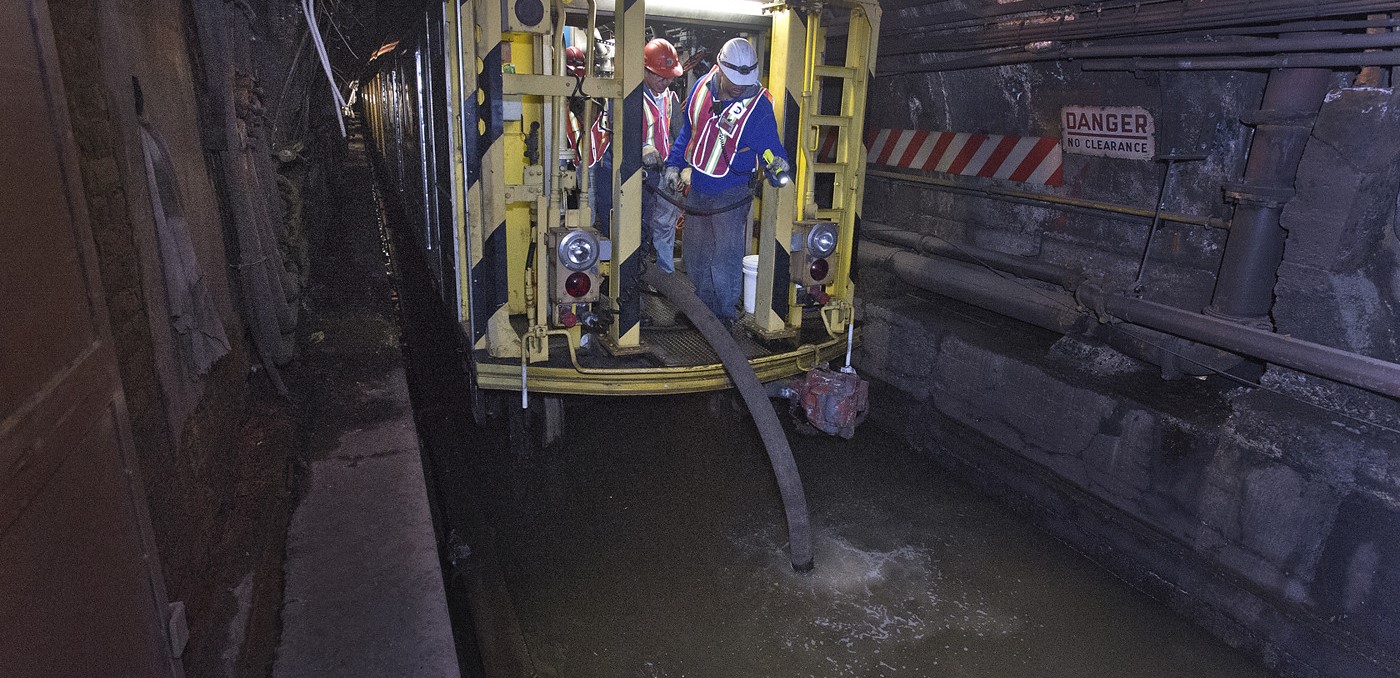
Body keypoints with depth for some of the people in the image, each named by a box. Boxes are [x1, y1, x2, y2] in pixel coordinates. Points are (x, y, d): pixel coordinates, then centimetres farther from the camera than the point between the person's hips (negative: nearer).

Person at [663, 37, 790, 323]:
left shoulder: (759, 105, -16)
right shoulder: (701, 87, -2)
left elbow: (771, 145, -12)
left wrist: (778, 164, -34)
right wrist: (674, 164, 10)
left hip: (730, 194, -5)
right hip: (696, 189, 6)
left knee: (725, 263, -3)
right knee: (695, 260, 17)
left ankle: (726, 317, 16)